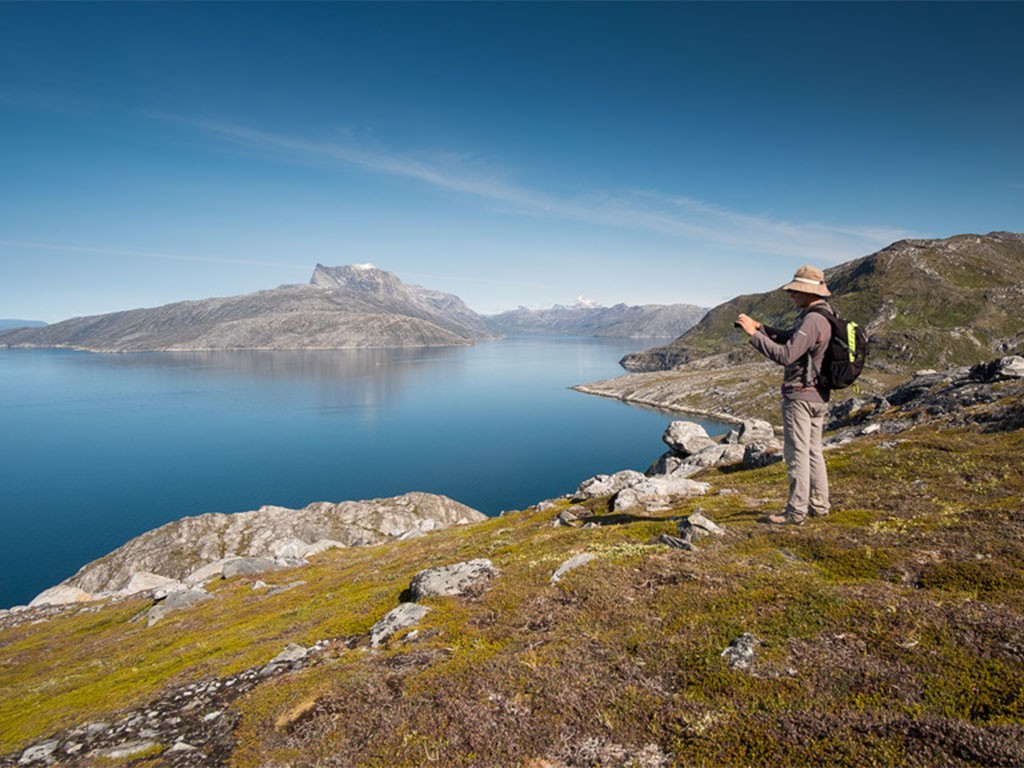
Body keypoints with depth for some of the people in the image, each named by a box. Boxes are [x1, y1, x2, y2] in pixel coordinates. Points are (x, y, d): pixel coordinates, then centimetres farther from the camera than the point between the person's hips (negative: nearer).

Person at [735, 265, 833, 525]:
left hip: (800, 396, -10)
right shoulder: (824, 315, 13)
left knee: (797, 454, -3)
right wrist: (760, 327, 7)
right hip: (818, 396, 10)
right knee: (813, 452, 16)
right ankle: (818, 505, 25)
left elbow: (786, 355, -27)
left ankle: (796, 511, 4)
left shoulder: (812, 320, -20)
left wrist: (754, 334, -22)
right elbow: (790, 339, 20)